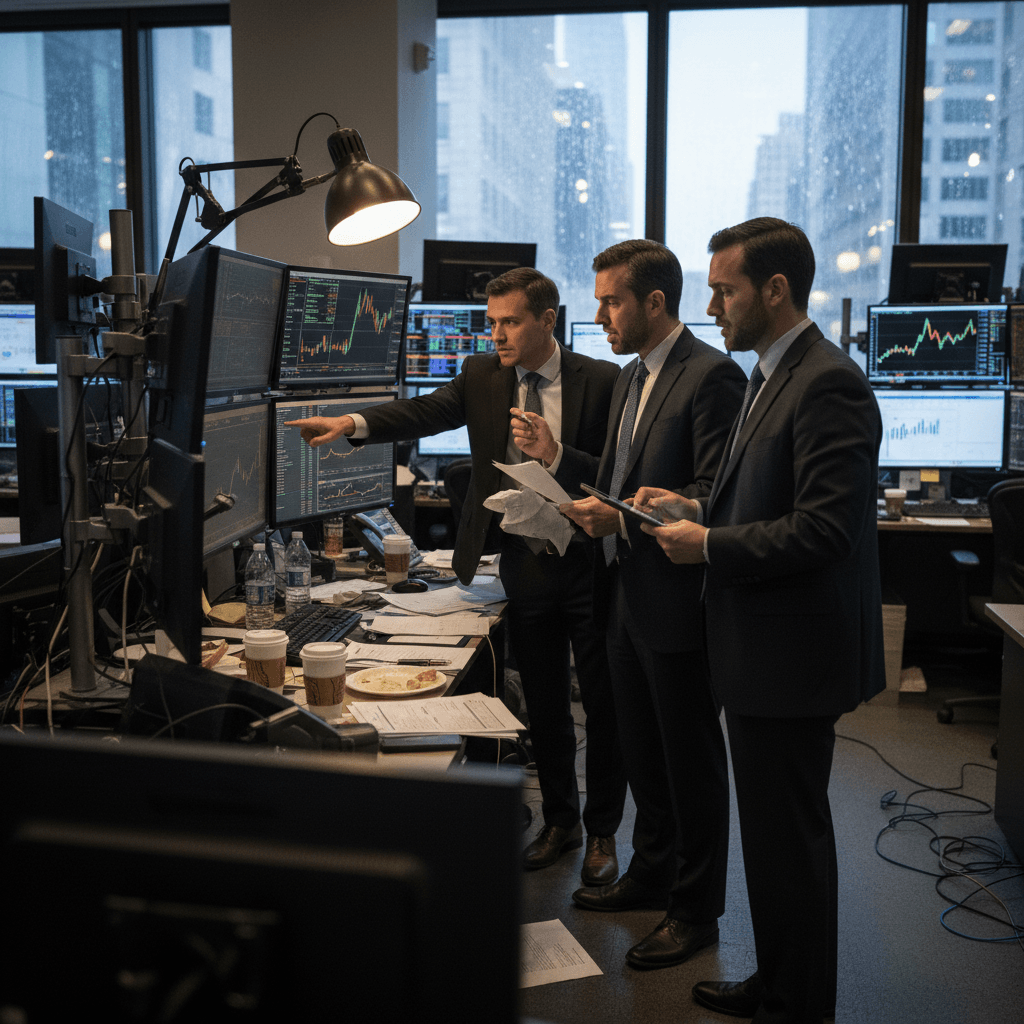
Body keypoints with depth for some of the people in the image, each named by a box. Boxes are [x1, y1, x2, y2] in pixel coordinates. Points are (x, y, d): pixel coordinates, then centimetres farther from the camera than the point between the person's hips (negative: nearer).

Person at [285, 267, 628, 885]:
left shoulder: (604, 382, -8)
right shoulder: (483, 376, 4)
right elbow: (424, 412, -10)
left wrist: (554, 453, -25)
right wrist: (353, 424, -25)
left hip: (589, 562, -3)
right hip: (524, 565, 3)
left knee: (603, 704, 7)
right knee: (544, 703, 15)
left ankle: (602, 831, 25)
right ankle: (560, 821, 33)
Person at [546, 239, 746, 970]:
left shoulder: (712, 376, -16)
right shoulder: (631, 377, 14)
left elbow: (715, 494, -22)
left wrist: (621, 516, -25)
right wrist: (558, 459, 4)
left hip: (677, 603, -9)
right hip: (627, 595, 9)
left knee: (691, 760, 6)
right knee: (643, 753, 21)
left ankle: (696, 909, 21)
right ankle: (653, 875, 39)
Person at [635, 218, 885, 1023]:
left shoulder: (828, 384, -19)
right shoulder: (772, 375, 13)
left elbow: (823, 528, -25)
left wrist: (709, 545, -17)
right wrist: (699, 510, 7)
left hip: (794, 654, -10)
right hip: (761, 651, 10)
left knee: (791, 835, 4)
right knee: (772, 828, 20)